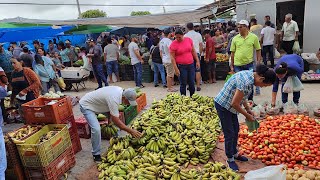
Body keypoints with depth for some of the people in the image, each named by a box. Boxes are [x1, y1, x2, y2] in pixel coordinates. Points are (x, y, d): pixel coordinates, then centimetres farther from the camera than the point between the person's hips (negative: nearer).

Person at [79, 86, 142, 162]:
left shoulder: (120, 90, -12)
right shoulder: (114, 99, -38)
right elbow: (116, 121, -32)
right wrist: (131, 131, -27)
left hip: (96, 102, 9)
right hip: (86, 105, -9)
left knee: (114, 120, 10)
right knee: (96, 129, -23)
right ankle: (96, 155, -5)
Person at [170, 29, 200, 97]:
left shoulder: (189, 40, 3)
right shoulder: (173, 44, -9)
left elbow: (193, 51, 11)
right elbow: (172, 57, -10)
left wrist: (197, 61, 8)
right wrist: (176, 69, -15)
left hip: (191, 65, 4)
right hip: (181, 66, -4)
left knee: (192, 83, 9)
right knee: (183, 84, 3)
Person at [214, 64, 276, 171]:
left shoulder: (250, 74, -1)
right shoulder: (246, 82, -31)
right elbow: (235, 103, -26)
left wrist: (248, 109, 11)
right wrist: (246, 115, -11)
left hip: (229, 105, 10)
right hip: (223, 105, -10)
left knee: (235, 130, 20)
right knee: (229, 133, 1)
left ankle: (234, 154, 39)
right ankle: (230, 159, 20)